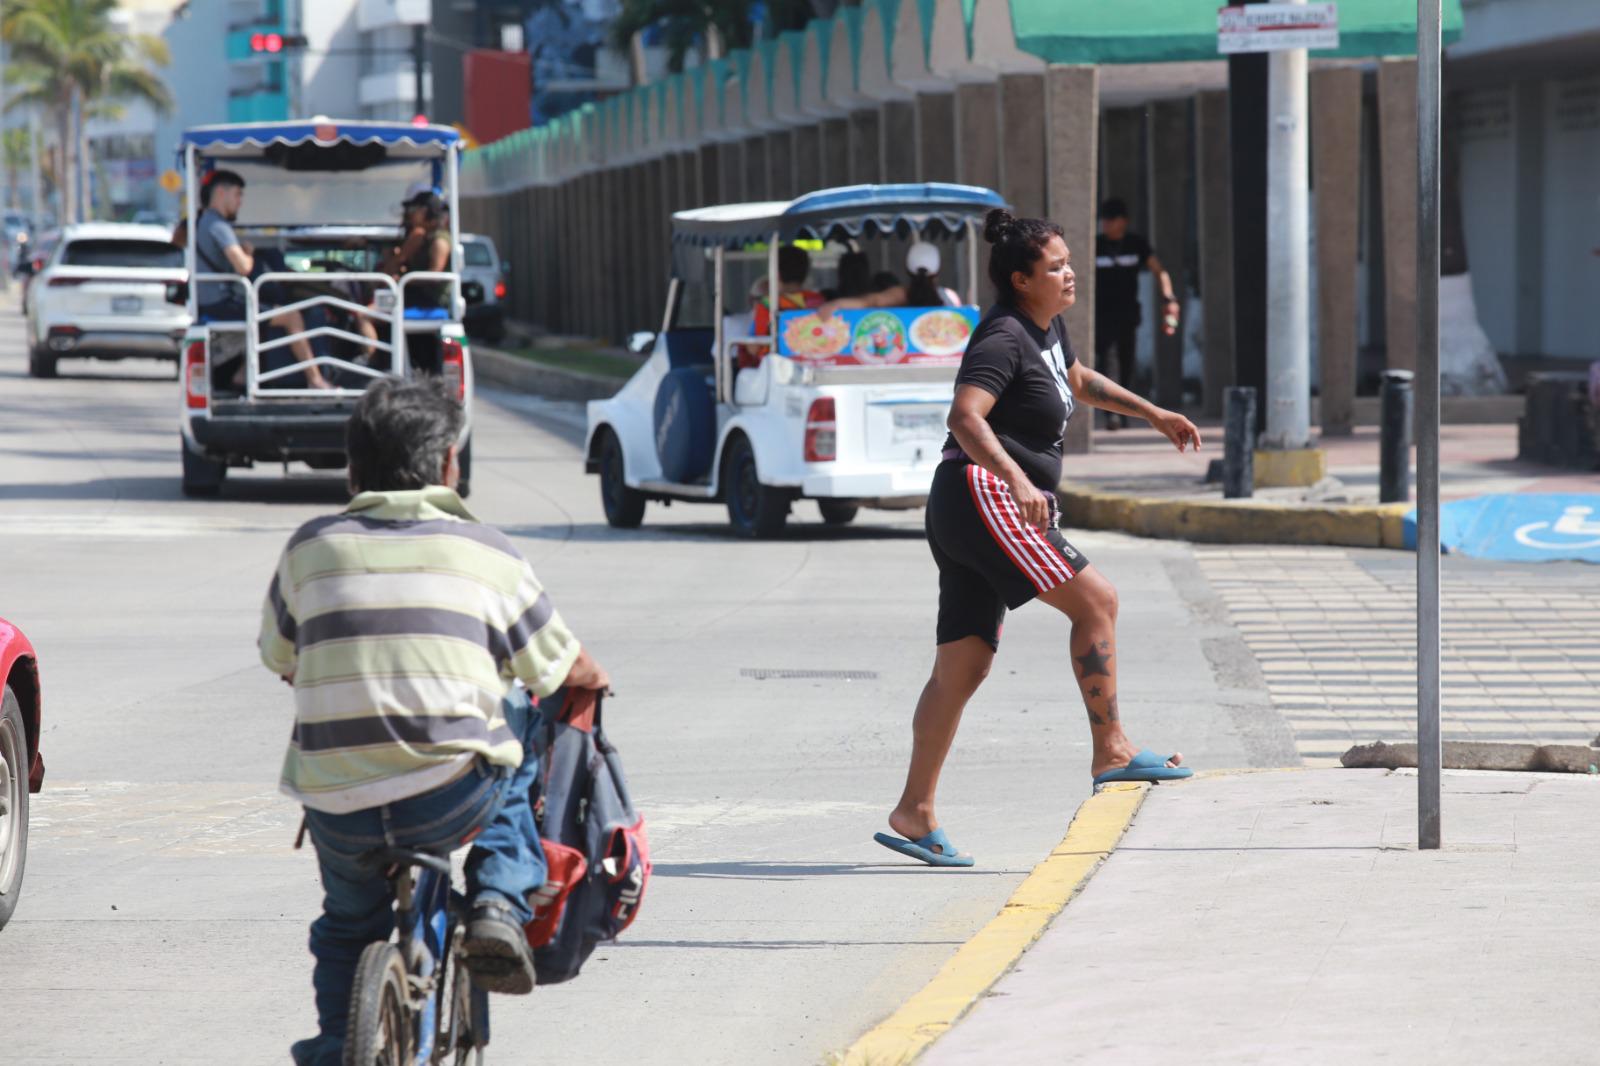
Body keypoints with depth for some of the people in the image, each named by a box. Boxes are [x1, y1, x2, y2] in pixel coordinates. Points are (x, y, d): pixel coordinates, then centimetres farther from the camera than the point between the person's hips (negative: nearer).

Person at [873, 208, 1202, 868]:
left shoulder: (1047, 328, 18)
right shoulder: (1004, 337, -12)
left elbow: (1080, 382, 40)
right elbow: (965, 418, -26)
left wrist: (1154, 415, 39)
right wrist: (1018, 480, -39)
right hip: (983, 497, -10)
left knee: (962, 666, 6)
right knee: (1095, 599, -12)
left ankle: (915, 814, 5)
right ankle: (1111, 751, -9)